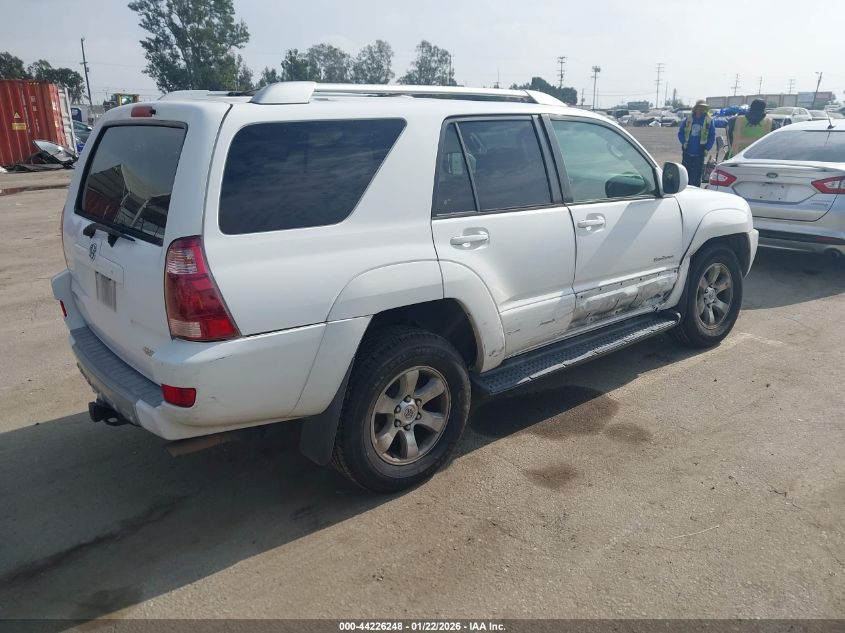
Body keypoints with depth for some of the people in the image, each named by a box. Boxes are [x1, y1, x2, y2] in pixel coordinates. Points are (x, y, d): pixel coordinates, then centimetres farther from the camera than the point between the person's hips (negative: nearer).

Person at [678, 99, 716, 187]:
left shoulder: (709, 121, 1)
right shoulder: (688, 119, 6)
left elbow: (712, 136, 2)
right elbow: (680, 132, 11)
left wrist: (707, 148, -8)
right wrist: (684, 142, -5)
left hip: (699, 153, -2)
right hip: (687, 152, 2)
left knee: (696, 176, -2)